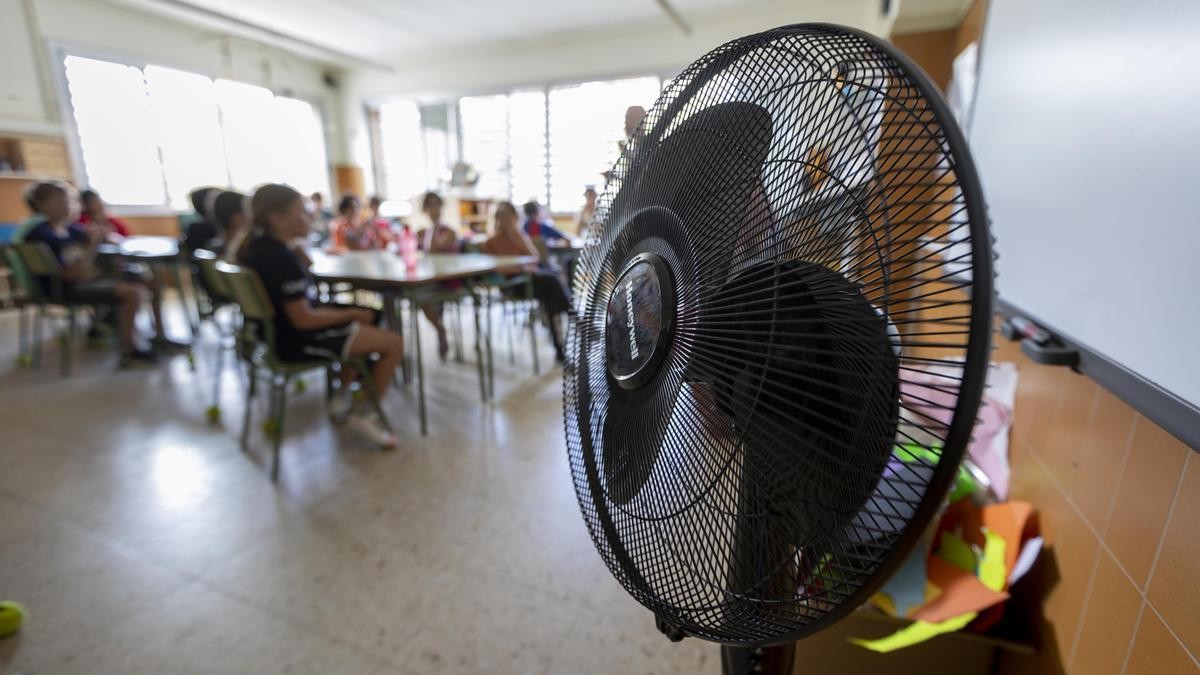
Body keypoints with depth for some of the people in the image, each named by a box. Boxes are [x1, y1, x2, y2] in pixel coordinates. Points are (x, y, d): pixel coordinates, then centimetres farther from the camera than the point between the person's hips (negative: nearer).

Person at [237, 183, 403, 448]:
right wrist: (351, 313, -15)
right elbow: (303, 320, -25)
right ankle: (364, 415, 5)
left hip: (281, 330, 11)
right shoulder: (281, 259, -25)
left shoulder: (261, 244, 5)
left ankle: (343, 397, 25)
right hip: (297, 340, -11)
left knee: (366, 321, 28)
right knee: (393, 343, -13)